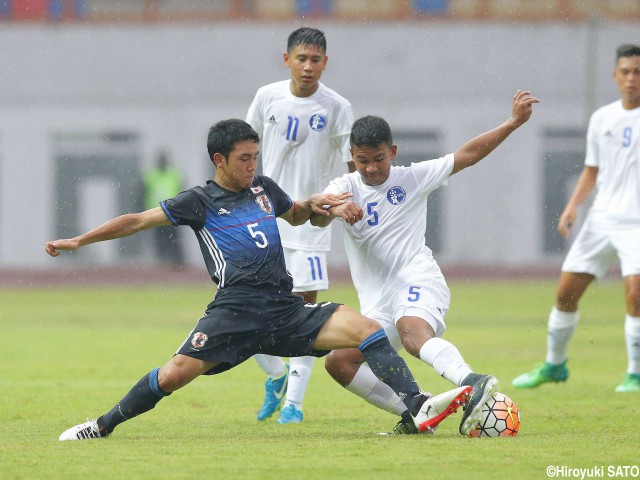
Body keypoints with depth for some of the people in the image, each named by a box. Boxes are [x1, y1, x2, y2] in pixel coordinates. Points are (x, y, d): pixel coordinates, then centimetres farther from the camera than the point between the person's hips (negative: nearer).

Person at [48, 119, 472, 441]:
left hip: (286, 309, 4)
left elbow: (294, 215, 40)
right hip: (236, 310, -4)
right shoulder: (200, 202, 5)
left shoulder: (264, 188, 19)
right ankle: (103, 426, -2)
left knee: (366, 329, -14)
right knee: (176, 373, -22)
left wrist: (312, 204, 17)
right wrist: (78, 241, 7)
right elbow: (138, 221, 9)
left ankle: (419, 408, -21)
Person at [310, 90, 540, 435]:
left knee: (413, 333, -36)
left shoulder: (412, 178, 10)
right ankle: (414, 413, -10)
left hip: (418, 280, -5)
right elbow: (316, 217, -11)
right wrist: (334, 209, -35)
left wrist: (513, 122, 5)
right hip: (377, 301, 5)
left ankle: (472, 385, -59)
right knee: (339, 362, -12)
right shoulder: (345, 188, 10)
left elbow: (466, 156, 11)